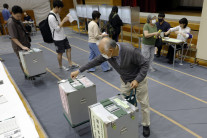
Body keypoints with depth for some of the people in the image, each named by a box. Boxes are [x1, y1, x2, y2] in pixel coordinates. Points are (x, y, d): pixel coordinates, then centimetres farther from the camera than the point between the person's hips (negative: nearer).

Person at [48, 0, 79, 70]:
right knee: (60, 53, 5)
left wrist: (64, 20, 4)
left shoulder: (57, 14, 8)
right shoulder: (51, 17, -22)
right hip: (58, 39, -9)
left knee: (68, 49, 12)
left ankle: (70, 65, 21)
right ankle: (60, 66, 26)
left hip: (63, 36, 9)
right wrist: (63, 21, -19)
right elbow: (57, 28, -23)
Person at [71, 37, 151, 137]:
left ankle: (146, 125, 30)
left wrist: (137, 80, -32)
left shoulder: (131, 51, -36)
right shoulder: (107, 52, -21)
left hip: (139, 78, -4)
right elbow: (95, 61, -6)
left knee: (144, 103, 9)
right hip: (125, 80, 4)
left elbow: (145, 64, -24)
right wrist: (79, 71, 0)